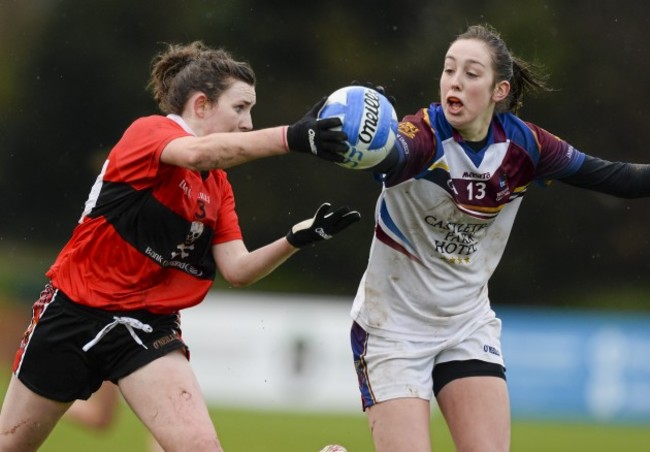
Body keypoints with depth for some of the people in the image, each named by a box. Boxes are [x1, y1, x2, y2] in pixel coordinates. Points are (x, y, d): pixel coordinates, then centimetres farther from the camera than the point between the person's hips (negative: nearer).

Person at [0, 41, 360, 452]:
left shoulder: (219, 187, 7)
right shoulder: (147, 132, -14)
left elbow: (238, 270, -2)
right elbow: (198, 153, -37)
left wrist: (298, 238, -19)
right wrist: (290, 137, -51)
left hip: (148, 327, 5)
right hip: (73, 313, -5)